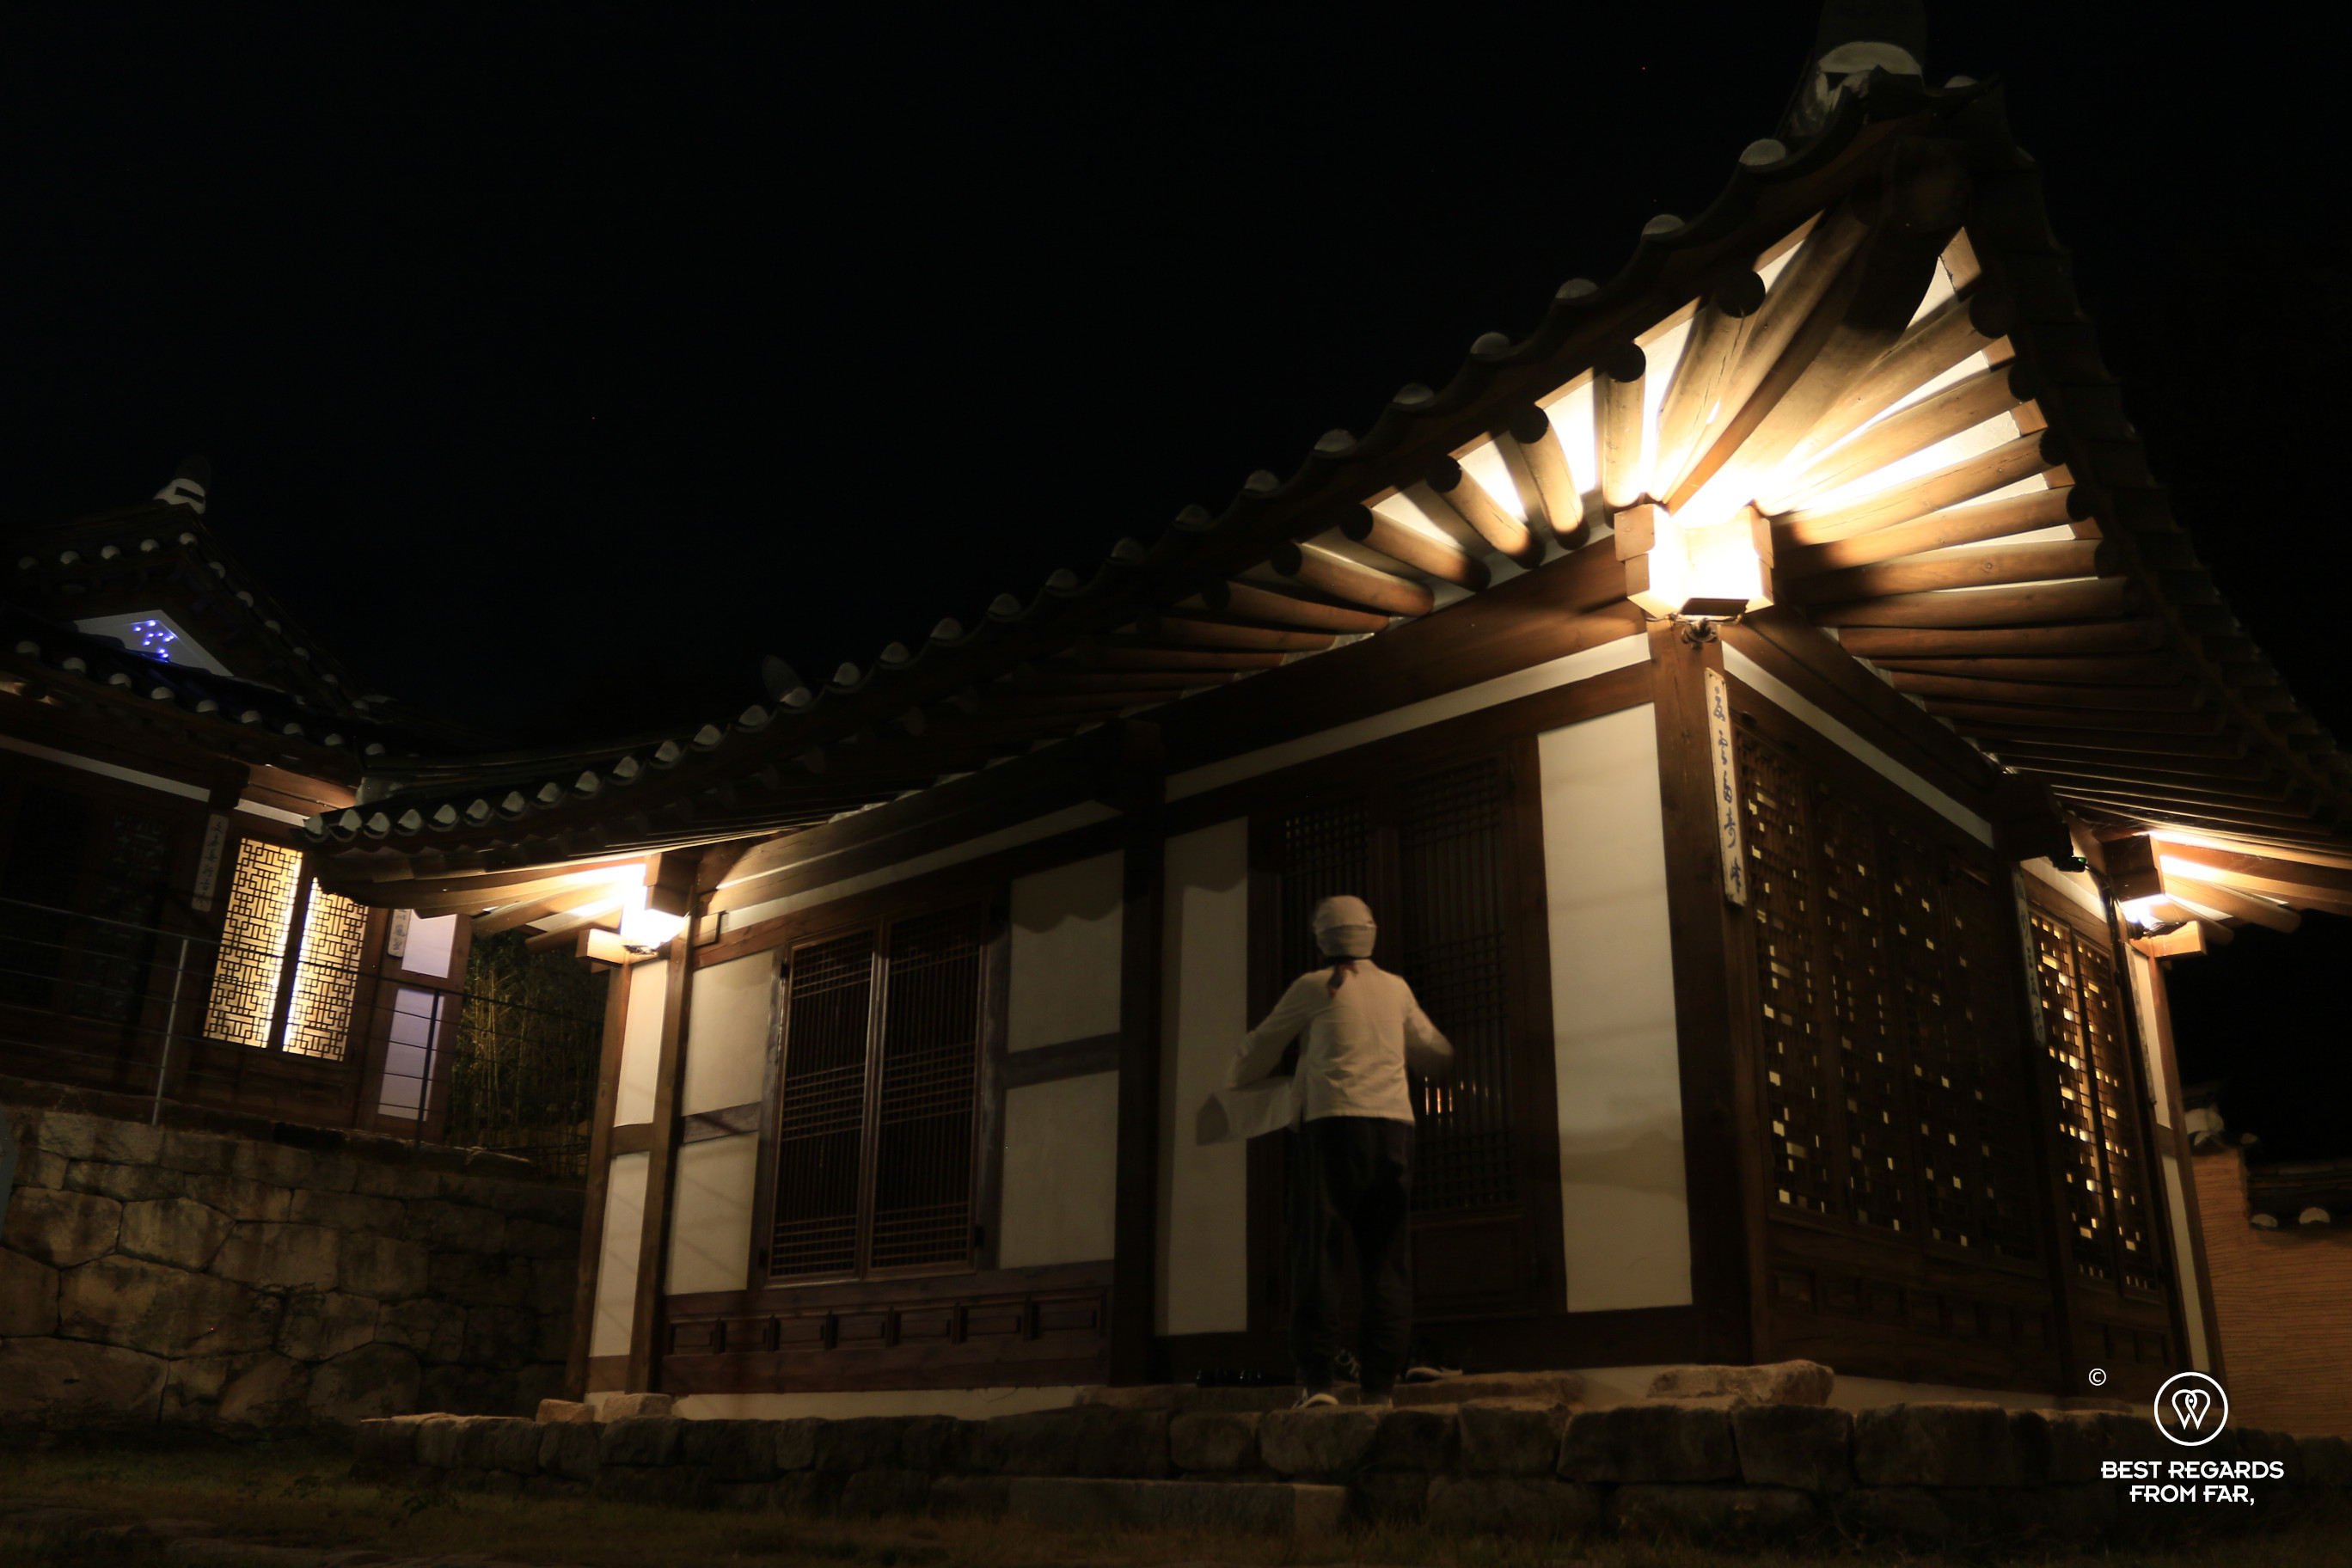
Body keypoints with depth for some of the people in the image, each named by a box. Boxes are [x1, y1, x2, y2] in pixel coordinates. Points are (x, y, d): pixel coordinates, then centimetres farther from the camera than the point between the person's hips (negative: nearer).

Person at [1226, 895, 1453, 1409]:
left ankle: (1317, 1378, -10)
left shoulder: (1313, 986, 8)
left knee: (1318, 1250, -3)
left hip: (1334, 1123, -3)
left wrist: (1236, 1078, 39)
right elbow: (1435, 1054, 31)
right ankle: (1379, 1384, 0)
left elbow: (1263, 1046, 19)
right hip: (1395, 1125, 3)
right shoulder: (1396, 988, 18)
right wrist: (1449, 1067, 55)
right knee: (1386, 1258, 4)